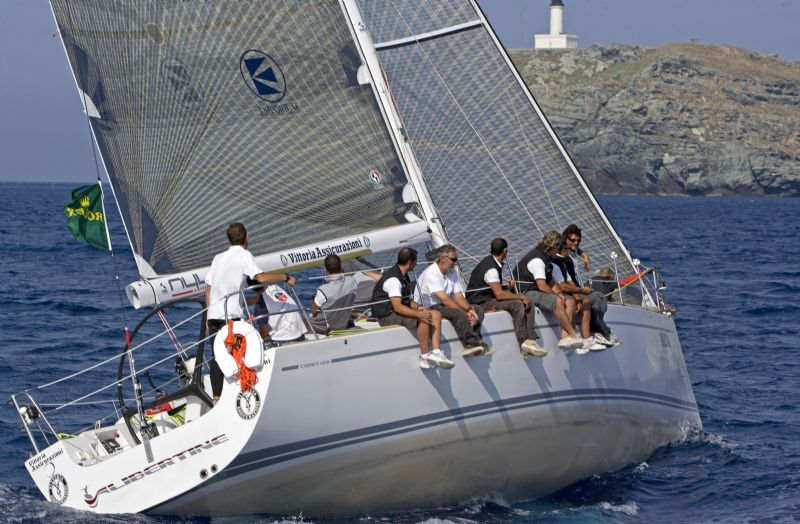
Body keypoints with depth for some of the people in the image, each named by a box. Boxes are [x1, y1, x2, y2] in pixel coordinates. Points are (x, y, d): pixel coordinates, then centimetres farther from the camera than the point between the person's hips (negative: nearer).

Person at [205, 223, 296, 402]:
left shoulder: (218, 257, 17)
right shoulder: (244, 255, -3)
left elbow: (208, 287, 17)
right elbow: (261, 277, -18)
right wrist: (286, 277, -7)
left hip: (213, 314, 7)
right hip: (230, 314, -6)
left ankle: (216, 395, 10)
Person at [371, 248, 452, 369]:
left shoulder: (404, 278, 16)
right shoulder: (393, 279, -18)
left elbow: (409, 300, 18)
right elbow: (398, 307, -26)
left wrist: (418, 307, -5)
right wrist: (419, 314, -31)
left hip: (400, 312, 10)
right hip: (387, 316, -10)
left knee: (436, 314, -3)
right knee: (424, 319, -28)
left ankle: (436, 353, -13)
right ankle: (424, 357, -22)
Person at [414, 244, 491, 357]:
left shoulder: (452, 272, 9)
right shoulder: (431, 274, -18)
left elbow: (459, 297, 2)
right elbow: (445, 300, -25)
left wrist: (469, 309, -19)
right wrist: (466, 313, -27)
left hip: (443, 306, 9)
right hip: (428, 309, -9)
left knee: (477, 309, -7)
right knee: (459, 313, -33)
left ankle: (474, 344, -19)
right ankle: (471, 343, -26)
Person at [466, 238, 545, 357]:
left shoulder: (493, 263, 12)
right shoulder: (491, 269, -20)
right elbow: (499, 294, -27)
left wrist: (506, 285, 5)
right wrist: (521, 297, -18)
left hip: (489, 299, 10)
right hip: (480, 304, -10)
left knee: (528, 304, -3)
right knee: (517, 305, -29)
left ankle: (530, 340, -15)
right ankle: (523, 343, -26)